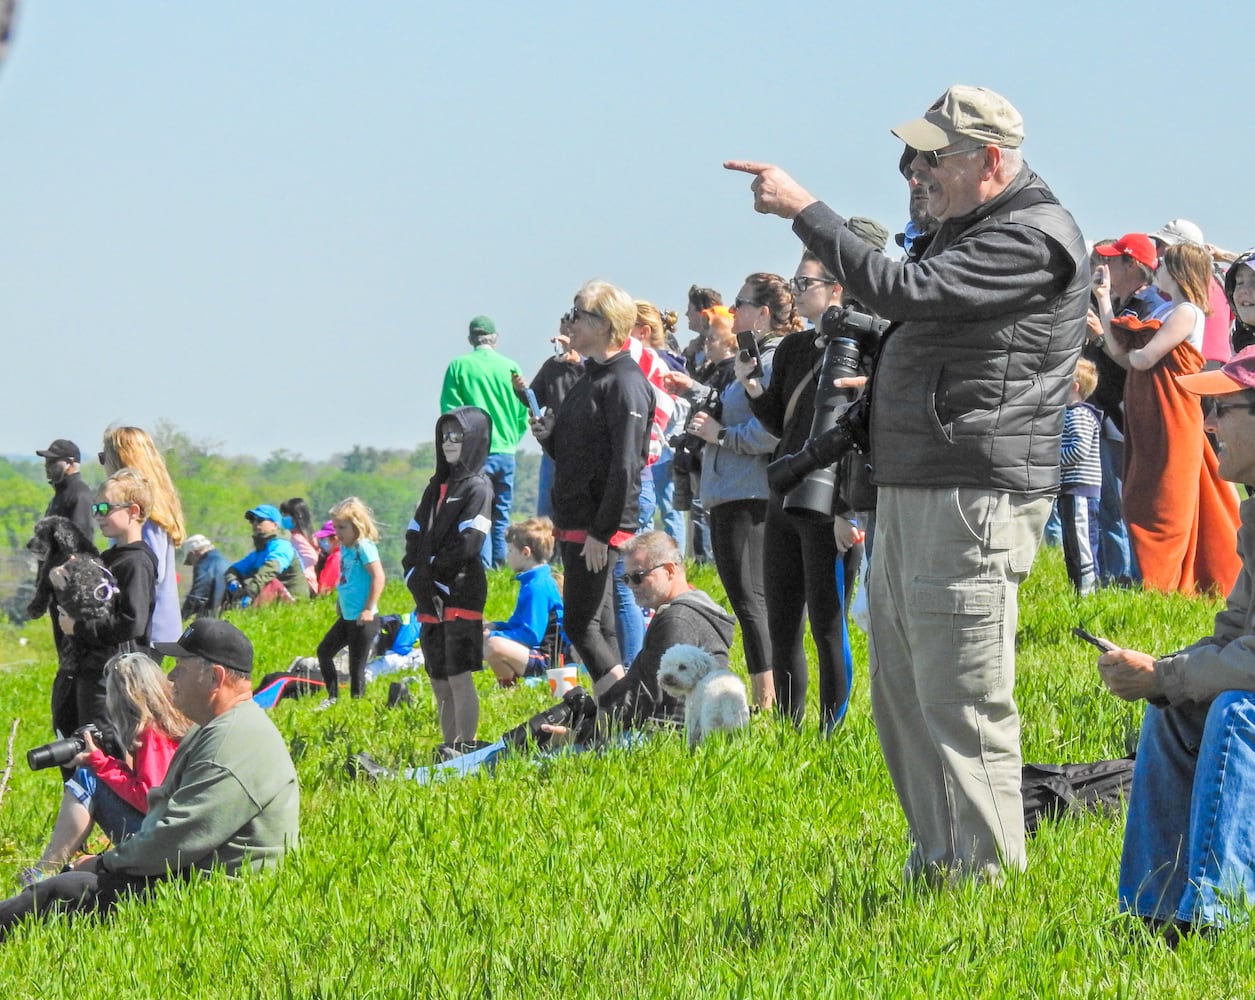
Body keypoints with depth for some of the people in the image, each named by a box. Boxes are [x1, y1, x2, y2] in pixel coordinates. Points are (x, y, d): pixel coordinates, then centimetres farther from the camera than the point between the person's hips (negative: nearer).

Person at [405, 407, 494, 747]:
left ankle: (464, 748, -12)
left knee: (459, 678, -12)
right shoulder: (436, 487, 20)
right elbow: (414, 536, 14)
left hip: (462, 594, -8)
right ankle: (449, 748, 10)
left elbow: (468, 544, -13)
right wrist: (415, 574, -2)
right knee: (439, 684, 7)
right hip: (430, 598, 8)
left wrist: (431, 566, -7)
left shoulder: (478, 487, -3)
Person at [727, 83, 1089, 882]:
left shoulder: (1033, 240, -13)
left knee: (963, 705, -10)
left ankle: (987, 882, -5)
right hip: (909, 491, 10)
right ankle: (936, 868, 22)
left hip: (974, 501, -10)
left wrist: (803, 209, -17)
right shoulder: (970, 230, 19)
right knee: (904, 702, 14)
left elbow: (900, 291, -21)